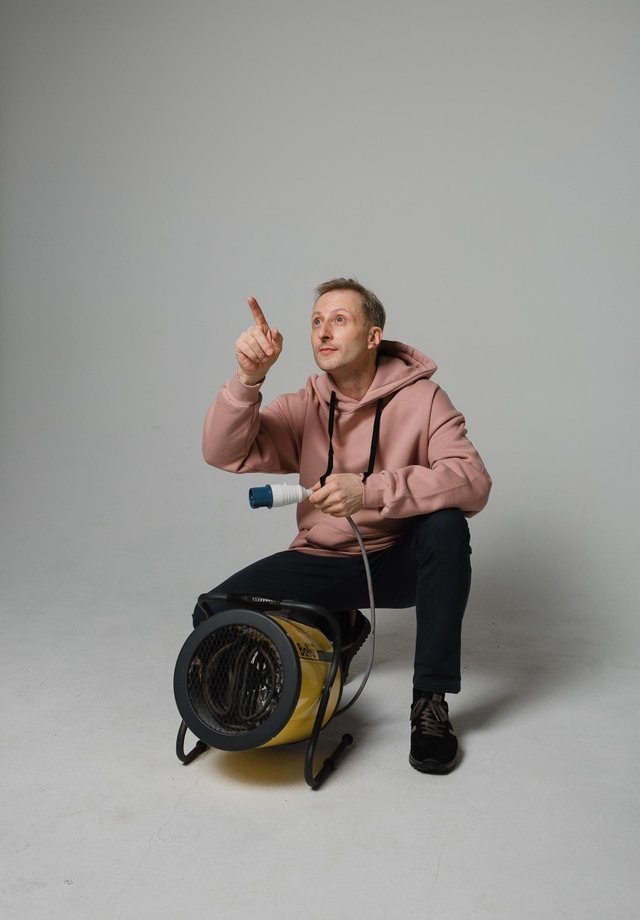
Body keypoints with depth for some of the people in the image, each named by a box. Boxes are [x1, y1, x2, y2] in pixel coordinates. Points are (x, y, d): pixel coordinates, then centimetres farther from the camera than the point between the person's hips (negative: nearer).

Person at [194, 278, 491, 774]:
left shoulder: (421, 398, -11)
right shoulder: (303, 407, -2)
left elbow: (473, 482, -25)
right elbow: (225, 453, -14)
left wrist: (371, 490, -37)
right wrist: (248, 378, -30)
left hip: (399, 562, -2)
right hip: (322, 563, 3)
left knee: (446, 525, -34)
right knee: (213, 617, -12)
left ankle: (431, 701, -19)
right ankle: (340, 628, 14)